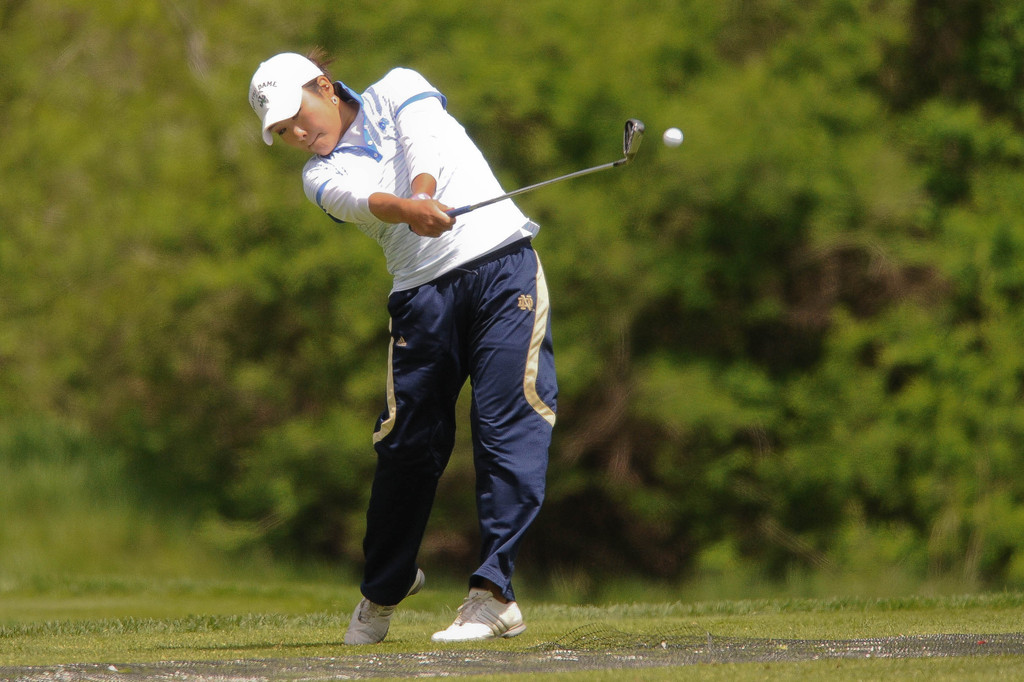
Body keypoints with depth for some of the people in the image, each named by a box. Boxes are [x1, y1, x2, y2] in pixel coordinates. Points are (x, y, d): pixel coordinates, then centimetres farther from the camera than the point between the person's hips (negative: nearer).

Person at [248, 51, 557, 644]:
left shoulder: (398, 90, 13)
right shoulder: (322, 175, 12)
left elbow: (425, 143, -9)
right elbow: (361, 199, -12)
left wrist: (424, 191, -32)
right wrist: (409, 208, -35)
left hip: (503, 264, -2)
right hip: (422, 294, 2)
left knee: (509, 423, -15)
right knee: (407, 441, -2)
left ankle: (494, 593, -20)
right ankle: (384, 590, 20)